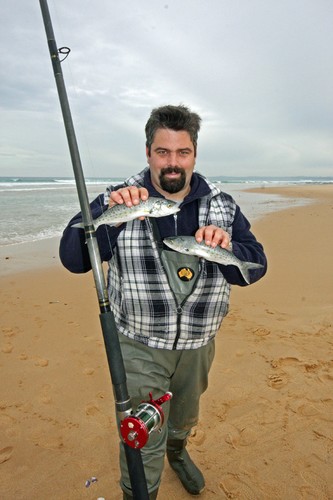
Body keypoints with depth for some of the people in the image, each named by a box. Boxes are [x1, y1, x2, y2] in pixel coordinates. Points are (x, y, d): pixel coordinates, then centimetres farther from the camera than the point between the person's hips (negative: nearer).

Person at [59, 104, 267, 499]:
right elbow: (72, 258, -19)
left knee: (185, 416, 30)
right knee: (143, 441, 6)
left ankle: (177, 452, 64)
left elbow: (254, 267, -9)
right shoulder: (119, 201, -13)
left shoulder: (222, 206, -6)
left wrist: (226, 247, -31)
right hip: (139, 346, -3)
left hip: (197, 343, 4)